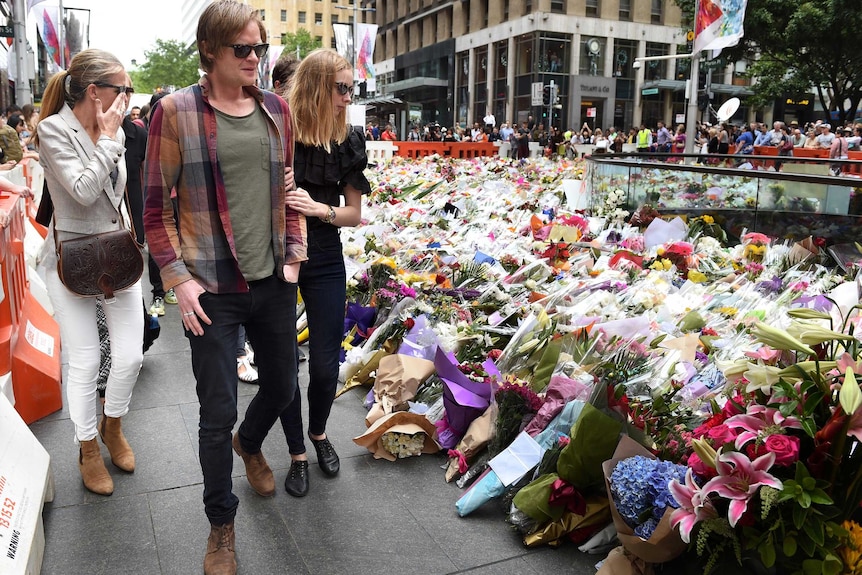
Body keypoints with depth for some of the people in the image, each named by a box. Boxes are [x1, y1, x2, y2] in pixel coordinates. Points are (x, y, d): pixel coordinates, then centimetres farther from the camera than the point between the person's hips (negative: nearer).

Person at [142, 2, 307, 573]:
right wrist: (179, 279, -10)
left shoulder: (277, 110, 6)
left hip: (273, 283, 4)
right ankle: (221, 525, 27)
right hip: (212, 290, -4)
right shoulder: (176, 110, -6)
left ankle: (249, 443, 54)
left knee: (282, 387, 18)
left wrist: (295, 256, 5)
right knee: (218, 414, 3)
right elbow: (156, 206, -4)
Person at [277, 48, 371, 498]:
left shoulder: (347, 141, 1)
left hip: (325, 262, 3)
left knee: (325, 364, 6)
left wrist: (321, 209, -14)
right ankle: (297, 454, 27)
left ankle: (318, 432, 37)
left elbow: (355, 212, 5)